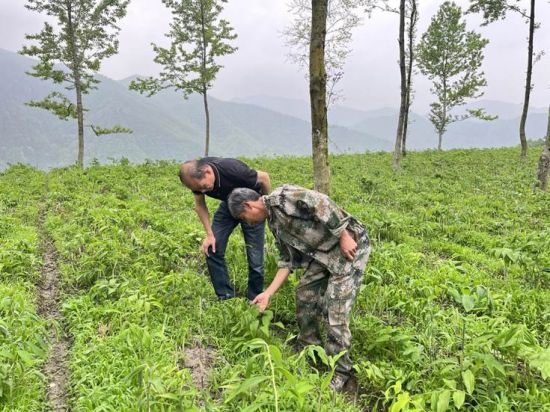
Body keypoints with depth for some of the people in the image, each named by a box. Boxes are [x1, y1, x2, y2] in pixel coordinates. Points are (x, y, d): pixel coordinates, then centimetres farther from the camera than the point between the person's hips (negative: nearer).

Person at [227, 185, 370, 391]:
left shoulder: (281, 197, -15)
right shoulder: (274, 223, 13)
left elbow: (321, 203, -25)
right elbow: (288, 259, 14)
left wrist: (344, 237, -23)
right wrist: (268, 293, 13)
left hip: (349, 244, -9)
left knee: (335, 310, -7)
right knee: (305, 293, 14)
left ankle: (340, 370, 9)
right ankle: (310, 347, 34)